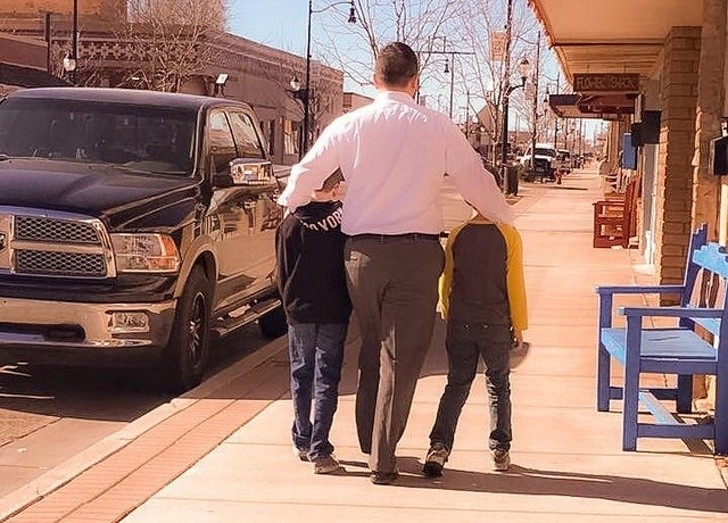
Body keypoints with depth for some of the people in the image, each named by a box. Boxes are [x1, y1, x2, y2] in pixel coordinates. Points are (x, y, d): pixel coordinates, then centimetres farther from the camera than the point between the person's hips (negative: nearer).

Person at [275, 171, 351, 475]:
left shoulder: (290, 225, -5)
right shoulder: (346, 220, -8)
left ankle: (302, 441, 23)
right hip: (334, 313, -1)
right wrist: (349, 304, 11)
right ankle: (319, 450, -3)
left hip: (299, 312, 1)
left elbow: (283, 274, 1)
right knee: (326, 379, 2)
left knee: (301, 376, 14)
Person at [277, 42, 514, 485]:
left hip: (362, 251, 3)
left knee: (372, 350, 18)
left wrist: (289, 206, 31)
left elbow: (305, 174, 9)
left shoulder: (350, 125, 1)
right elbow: (476, 179, 4)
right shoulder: (437, 127, -3)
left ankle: (370, 442, 28)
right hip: (416, 252, -2)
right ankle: (383, 460, 4)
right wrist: (505, 217, 22)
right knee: (401, 358, 3)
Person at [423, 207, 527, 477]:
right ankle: (500, 450, 16)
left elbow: (445, 282, 6)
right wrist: (519, 326, 3)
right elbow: (515, 284, -6)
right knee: (498, 386, 14)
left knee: (456, 384, 8)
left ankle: (439, 445, -8)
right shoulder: (509, 236, -8)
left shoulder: (457, 236, 0)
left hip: (460, 323, 2)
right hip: (496, 325, -2)